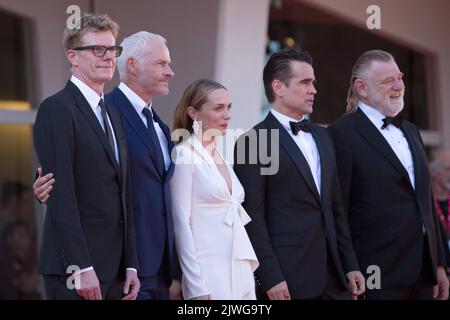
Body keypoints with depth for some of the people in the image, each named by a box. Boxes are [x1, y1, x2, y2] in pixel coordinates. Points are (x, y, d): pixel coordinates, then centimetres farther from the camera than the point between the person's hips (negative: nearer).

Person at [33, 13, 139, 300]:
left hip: (114, 270, 7)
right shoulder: (56, 110, -8)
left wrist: (131, 265, 10)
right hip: (75, 272, -7)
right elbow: (60, 195, -15)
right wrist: (81, 268, -20)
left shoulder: (113, 114, 18)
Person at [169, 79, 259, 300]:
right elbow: (181, 222, -12)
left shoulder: (220, 157, 15)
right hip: (208, 272, -7)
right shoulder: (184, 155, -7)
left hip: (241, 271, 7)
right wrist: (196, 287, -16)